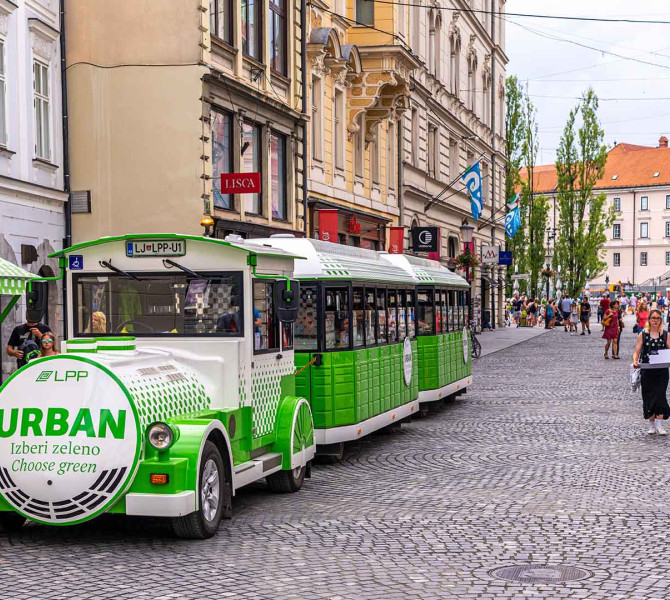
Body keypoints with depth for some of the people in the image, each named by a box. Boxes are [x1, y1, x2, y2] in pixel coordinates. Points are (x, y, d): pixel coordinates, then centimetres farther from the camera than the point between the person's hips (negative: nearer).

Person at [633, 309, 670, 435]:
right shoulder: (643, 334, 3)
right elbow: (637, 352, 1)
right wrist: (635, 362, -19)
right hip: (647, 371, 0)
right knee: (648, 397, 3)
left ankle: (659, 426, -5)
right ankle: (652, 426, 14)